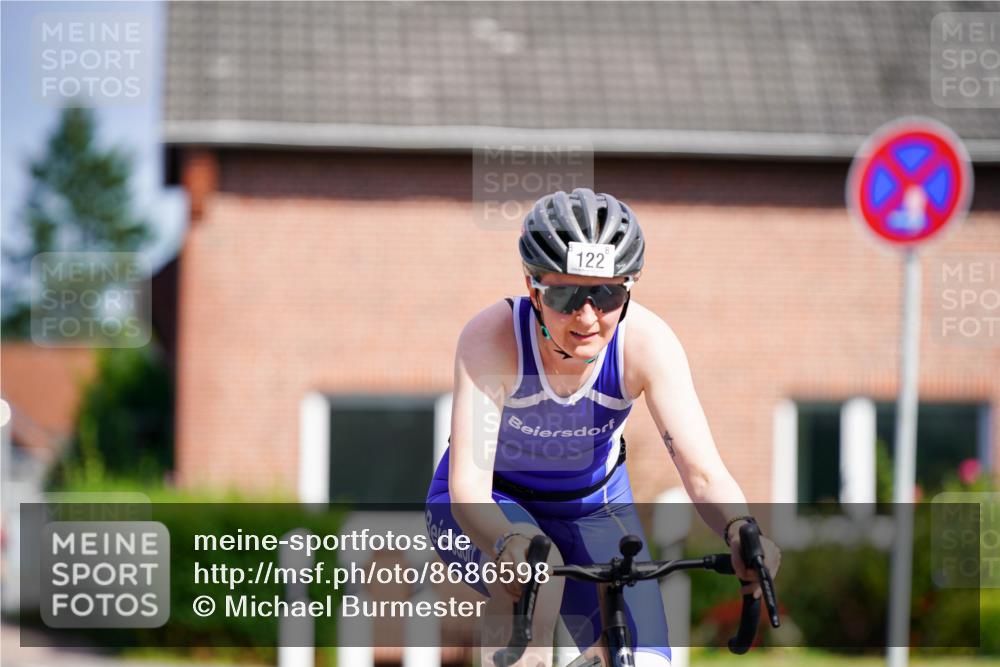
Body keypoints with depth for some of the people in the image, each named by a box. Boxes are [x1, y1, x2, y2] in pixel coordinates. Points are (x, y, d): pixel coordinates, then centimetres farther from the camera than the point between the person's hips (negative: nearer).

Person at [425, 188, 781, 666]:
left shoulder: (646, 341, -27)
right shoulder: (492, 337, -32)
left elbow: (703, 472, -32)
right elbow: (468, 482, -40)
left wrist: (739, 531, -54)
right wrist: (510, 545, -62)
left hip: (594, 509, 3)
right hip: (489, 507, -3)